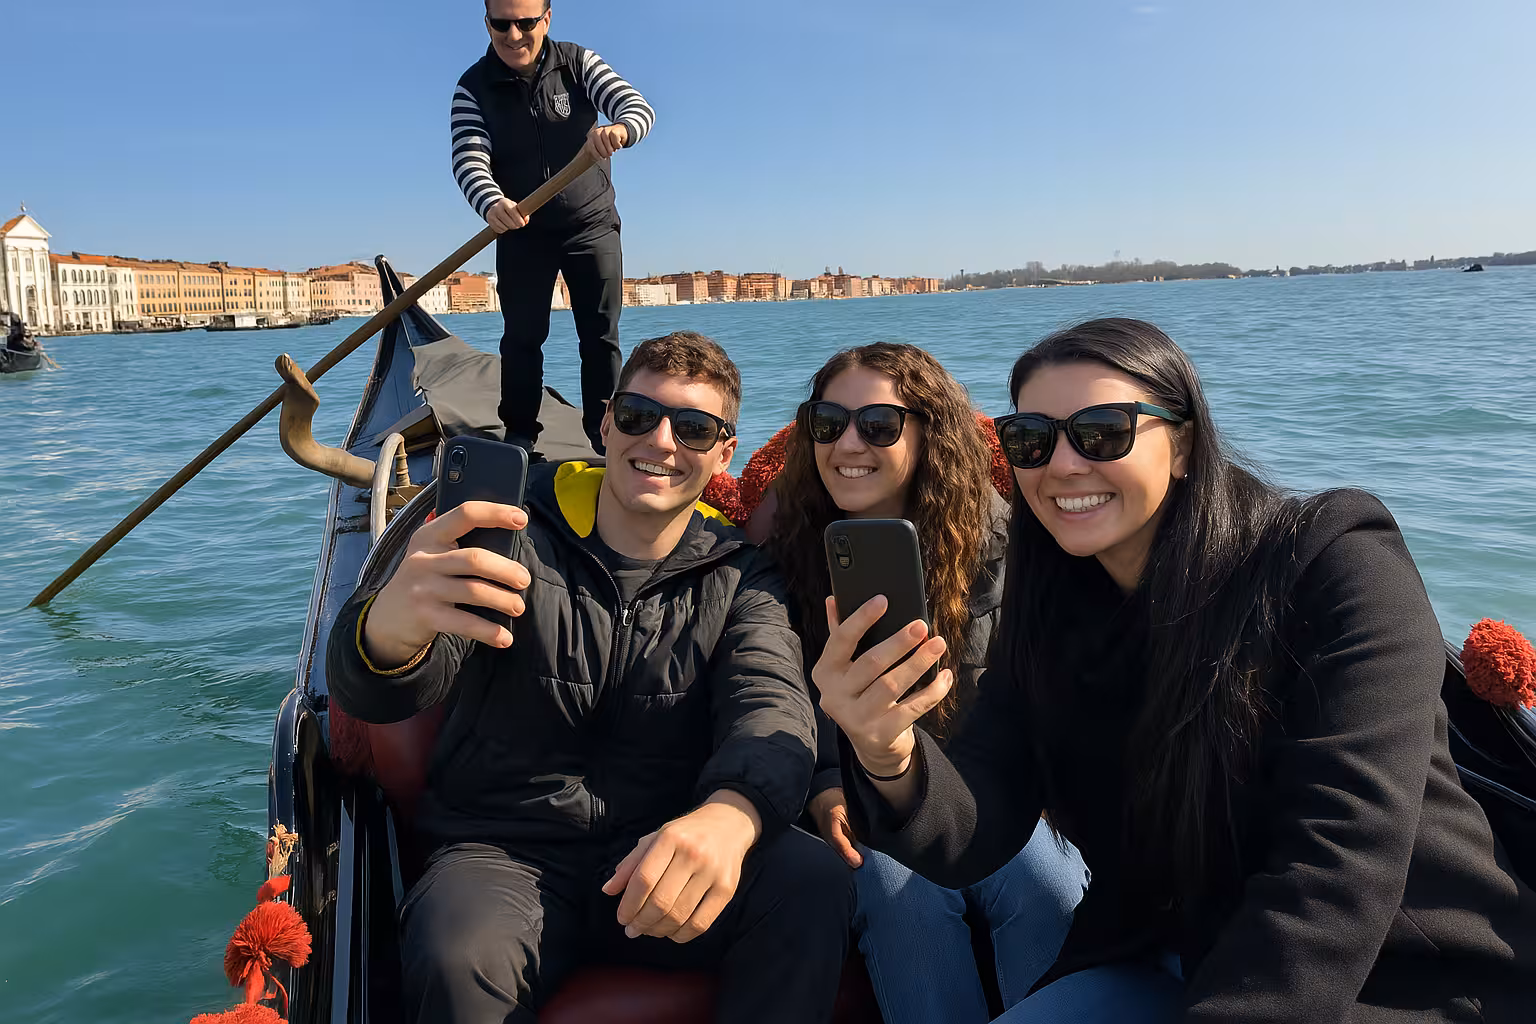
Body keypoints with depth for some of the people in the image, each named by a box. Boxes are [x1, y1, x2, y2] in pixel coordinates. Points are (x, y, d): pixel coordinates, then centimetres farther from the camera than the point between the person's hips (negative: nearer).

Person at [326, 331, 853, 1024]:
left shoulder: (738, 578, 5)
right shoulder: (511, 538, -2)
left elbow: (771, 705, -13)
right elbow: (371, 696, -14)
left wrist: (729, 813, -39)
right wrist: (391, 628, -43)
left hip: (658, 863, 2)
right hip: (507, 854, -2)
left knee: (816, 882, -25)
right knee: (458, 958, -34)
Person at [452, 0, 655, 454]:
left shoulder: (578, 64, -6)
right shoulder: (474, 87, -6)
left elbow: (639, 107, -17)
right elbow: (468, 159, -18)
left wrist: (619, 129, -42)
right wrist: (492, 203, -41)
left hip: (591, 225, 0)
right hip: (521, 231, 0)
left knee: (601, 336, 0)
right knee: (522, 337, 2)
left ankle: (606, 436, 6)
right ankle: (519, 436, 12)